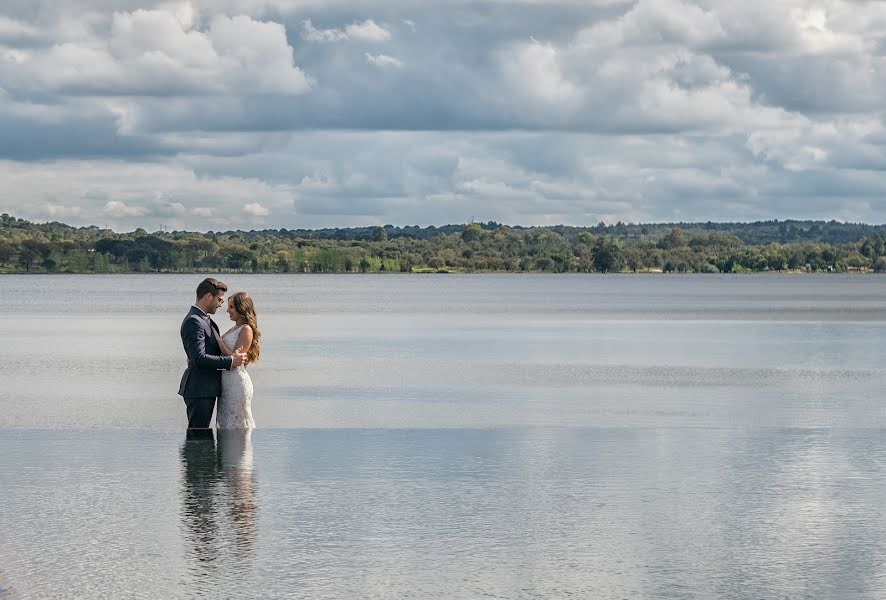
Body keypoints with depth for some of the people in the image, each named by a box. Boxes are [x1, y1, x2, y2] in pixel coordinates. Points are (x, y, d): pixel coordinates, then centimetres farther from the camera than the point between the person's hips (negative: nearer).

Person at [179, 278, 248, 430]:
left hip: (207, 389, 10)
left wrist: (231, 356, 3)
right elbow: (199, 358, -24)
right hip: (199, 390, -10)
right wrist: (230, 361, -19)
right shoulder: (193, 322, -17)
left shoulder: (205, 320, 16)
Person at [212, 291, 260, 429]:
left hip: (237, 383, -9)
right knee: (225, 423, 11)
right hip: (227, 382, 9)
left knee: (236, 424, -6)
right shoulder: (233, 329, 15)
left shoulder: (246, 329, -12)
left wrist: (218, 338, -13)